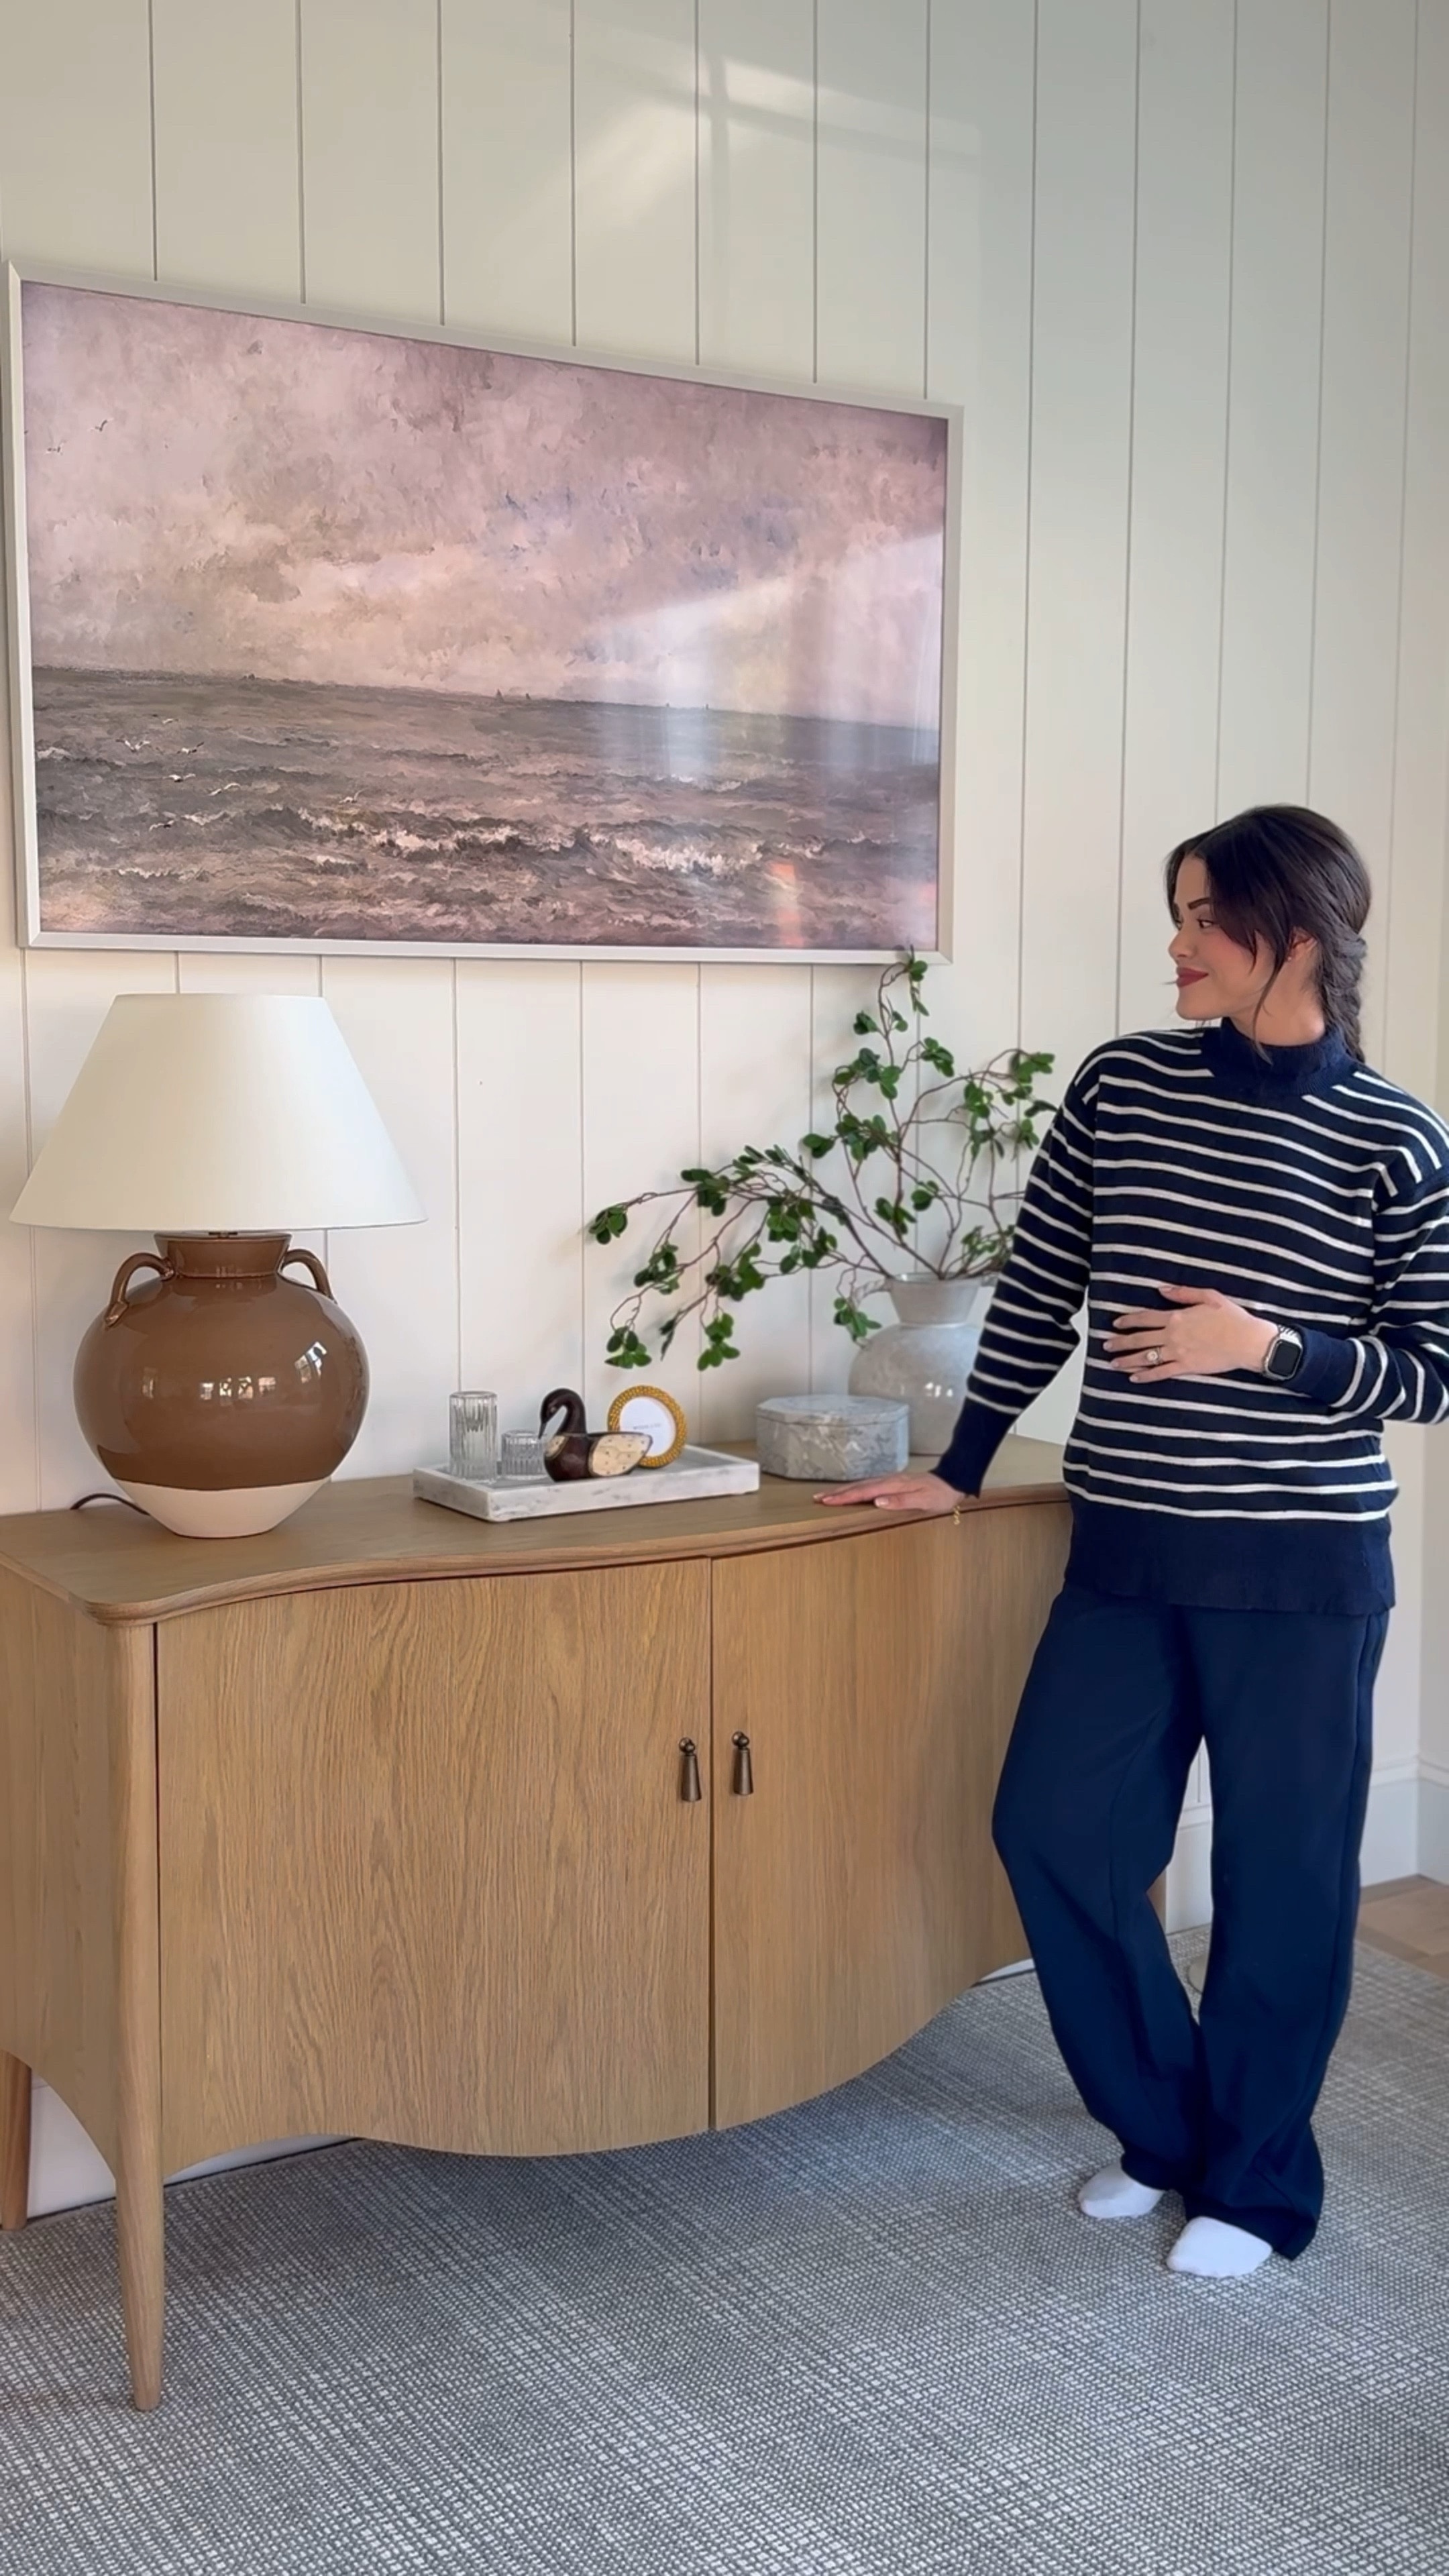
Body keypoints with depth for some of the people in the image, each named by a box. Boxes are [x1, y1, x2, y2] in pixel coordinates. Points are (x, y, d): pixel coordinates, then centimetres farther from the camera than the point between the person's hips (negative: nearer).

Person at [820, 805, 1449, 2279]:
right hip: (1126, 1552, 4)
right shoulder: (1118, 1089, 2)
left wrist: (1269, 1346, -19)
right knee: (1054, 1828, 5)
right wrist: (957, 1469, 11)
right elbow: (1036, 1297, 8)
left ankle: (1256, 2182, 28)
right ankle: (1162, 2125, 29)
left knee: (1280, 1873, 7)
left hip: (1303, 1568, -3)